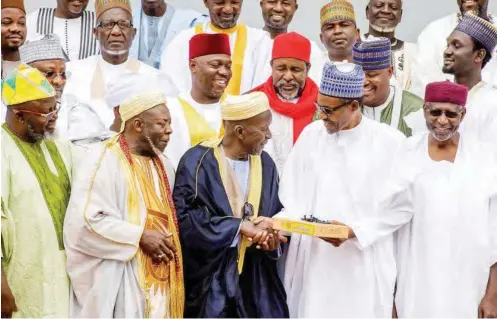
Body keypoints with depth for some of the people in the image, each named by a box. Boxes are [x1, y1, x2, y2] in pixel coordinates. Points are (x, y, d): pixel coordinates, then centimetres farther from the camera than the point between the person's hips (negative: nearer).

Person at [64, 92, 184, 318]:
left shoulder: (163, 166, 13)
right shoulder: (104, 163, -11)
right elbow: (84, 221, -18)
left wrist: (167, 243, 2)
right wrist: (139, 236, -18)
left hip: (160, 280, 7)